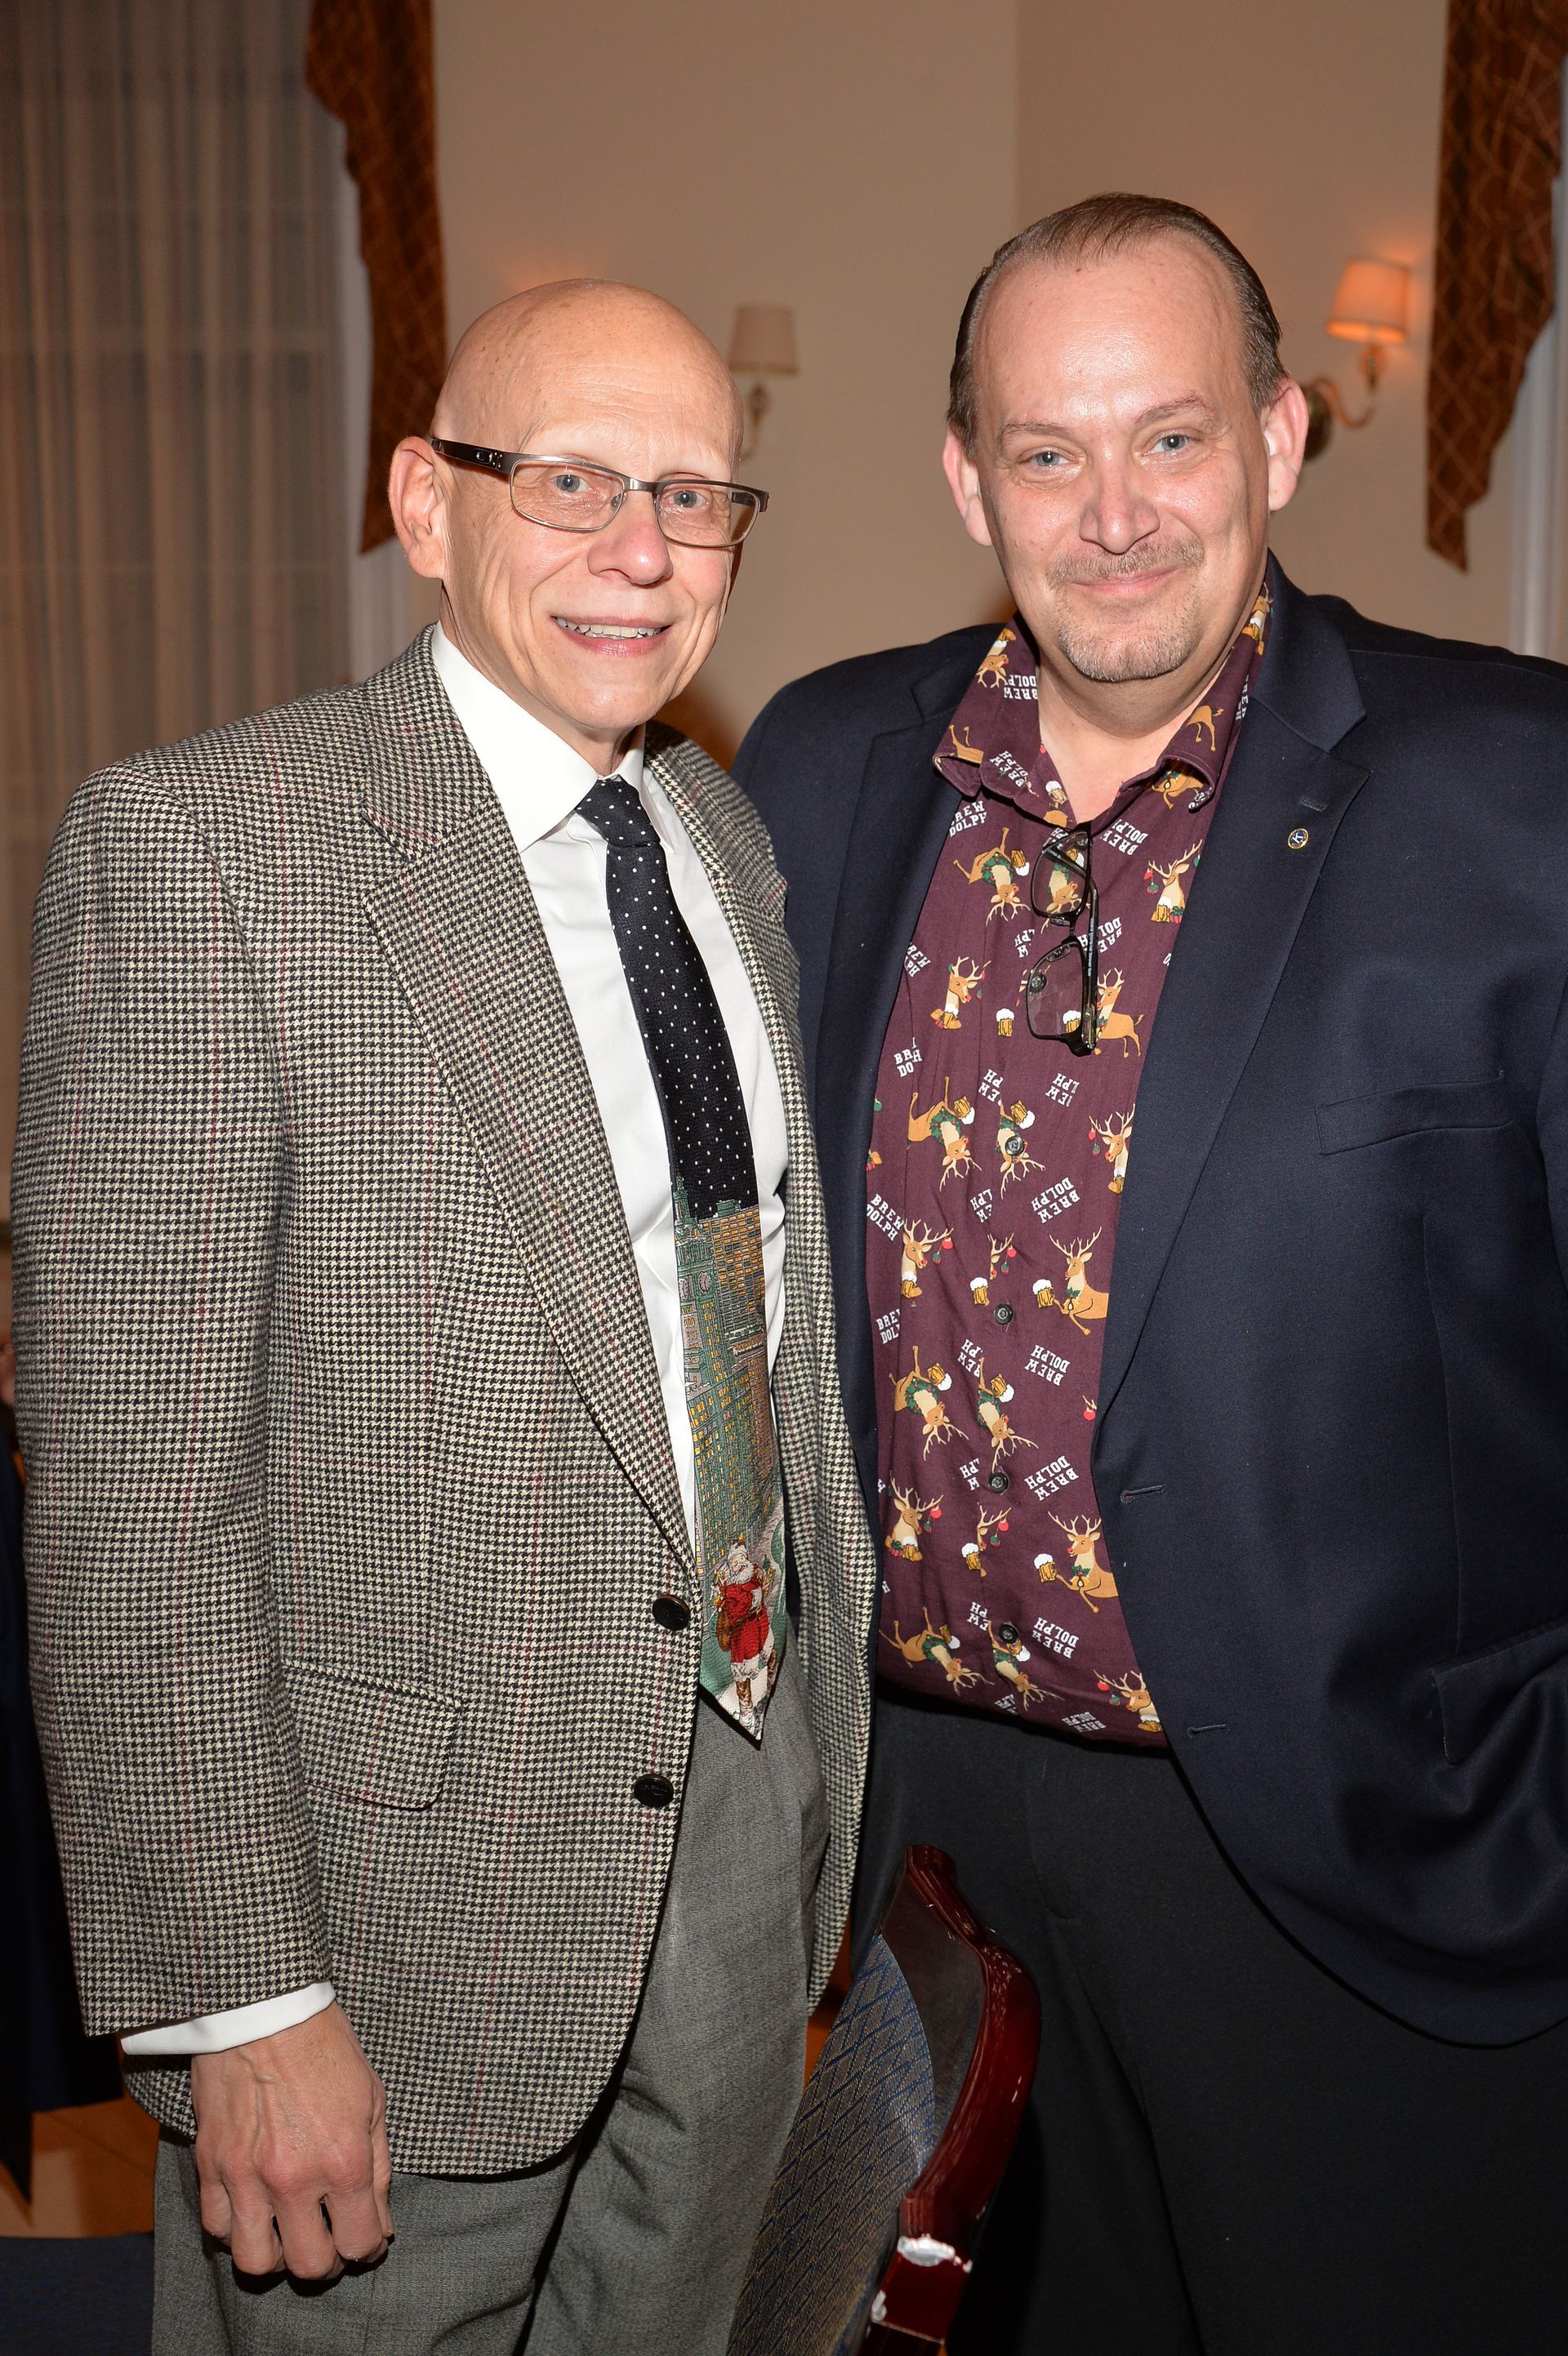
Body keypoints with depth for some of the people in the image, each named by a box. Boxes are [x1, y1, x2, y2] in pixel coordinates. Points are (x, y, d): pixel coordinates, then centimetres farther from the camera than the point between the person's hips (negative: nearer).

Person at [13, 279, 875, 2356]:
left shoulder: (730, 837, 7)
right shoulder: (200, 844, -16)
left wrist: (825, 1753, 14)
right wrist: (237, 2000, -19)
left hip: (753, 1788, 7)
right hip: (412, 1874, -6)